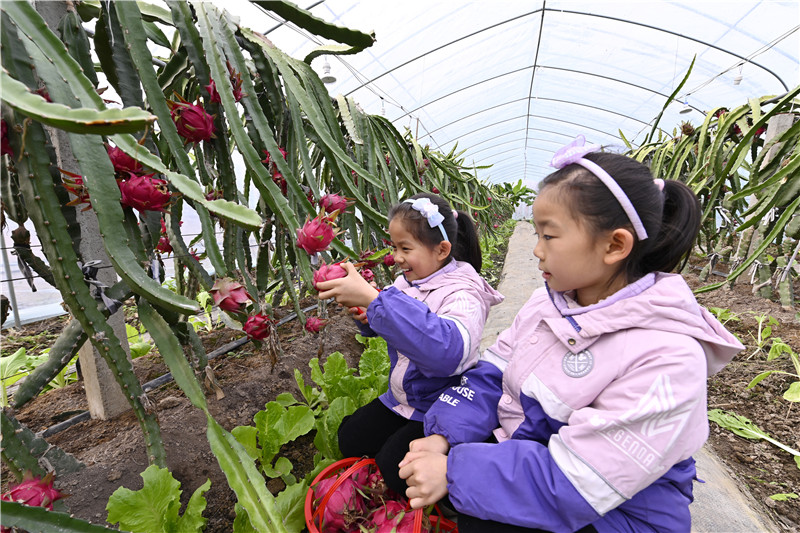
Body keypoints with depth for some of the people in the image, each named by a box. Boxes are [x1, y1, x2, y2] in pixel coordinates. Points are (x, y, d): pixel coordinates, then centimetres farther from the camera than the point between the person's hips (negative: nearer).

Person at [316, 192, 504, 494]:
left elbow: (449, 350, -49)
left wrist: (373, 299, -50)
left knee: (393, 468, -15)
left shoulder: (463, 293, -26)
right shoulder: (408, 281, -4)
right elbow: (384, 324, 14)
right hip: (400, 399, 7)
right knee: (349, 440, 6)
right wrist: (366, 315, -13)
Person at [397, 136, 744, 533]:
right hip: (518, 451, 6)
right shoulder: (546, 302, -4)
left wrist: (455, 471, -25)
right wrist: (445, 436, -16)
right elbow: (491, 377, -2)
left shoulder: (667, 357, -24)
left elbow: (572, 484, -26)